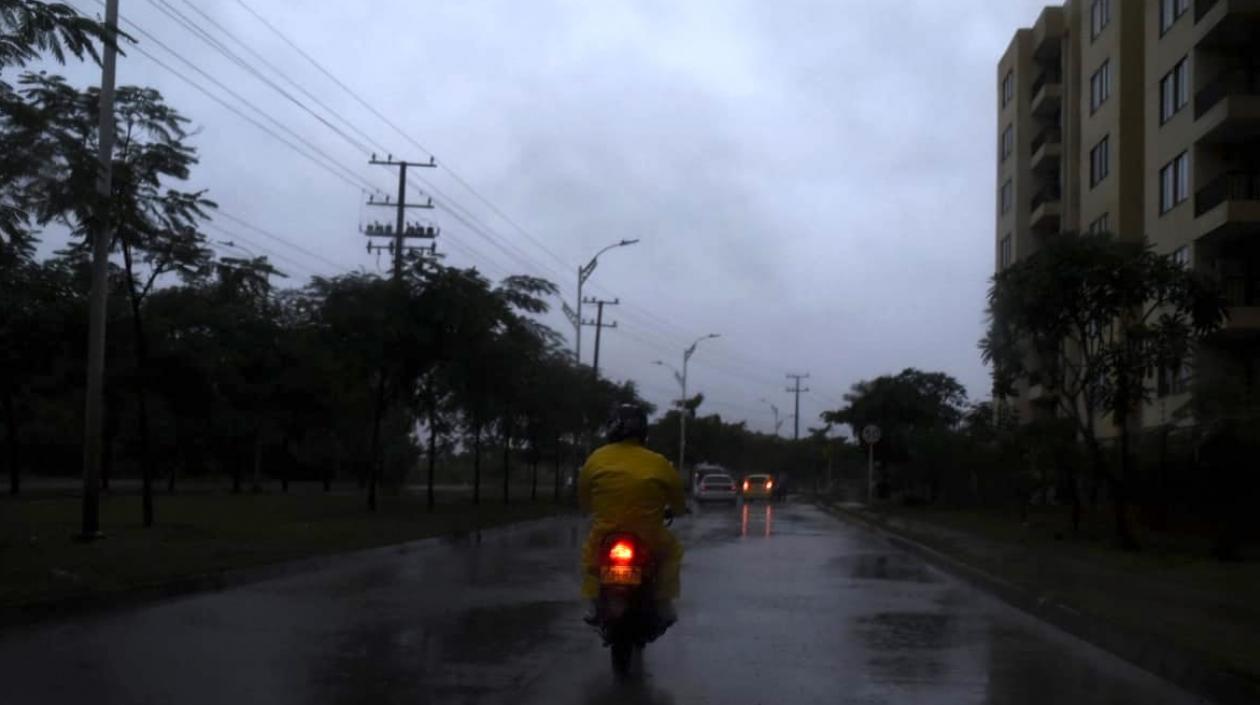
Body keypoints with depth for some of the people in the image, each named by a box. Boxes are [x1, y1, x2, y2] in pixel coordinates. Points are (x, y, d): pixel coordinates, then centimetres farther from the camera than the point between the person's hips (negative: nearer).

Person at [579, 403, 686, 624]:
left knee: (589, 554, 33)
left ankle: (595, 604, 23)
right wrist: (675, 511, 31)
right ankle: (663, 605, 23)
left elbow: (584, 503, 8)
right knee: (672, 551, 30)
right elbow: (680, 507, 7)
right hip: (650, 542, -1)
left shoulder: (596, 459, -1)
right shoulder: (659, 464, -2)